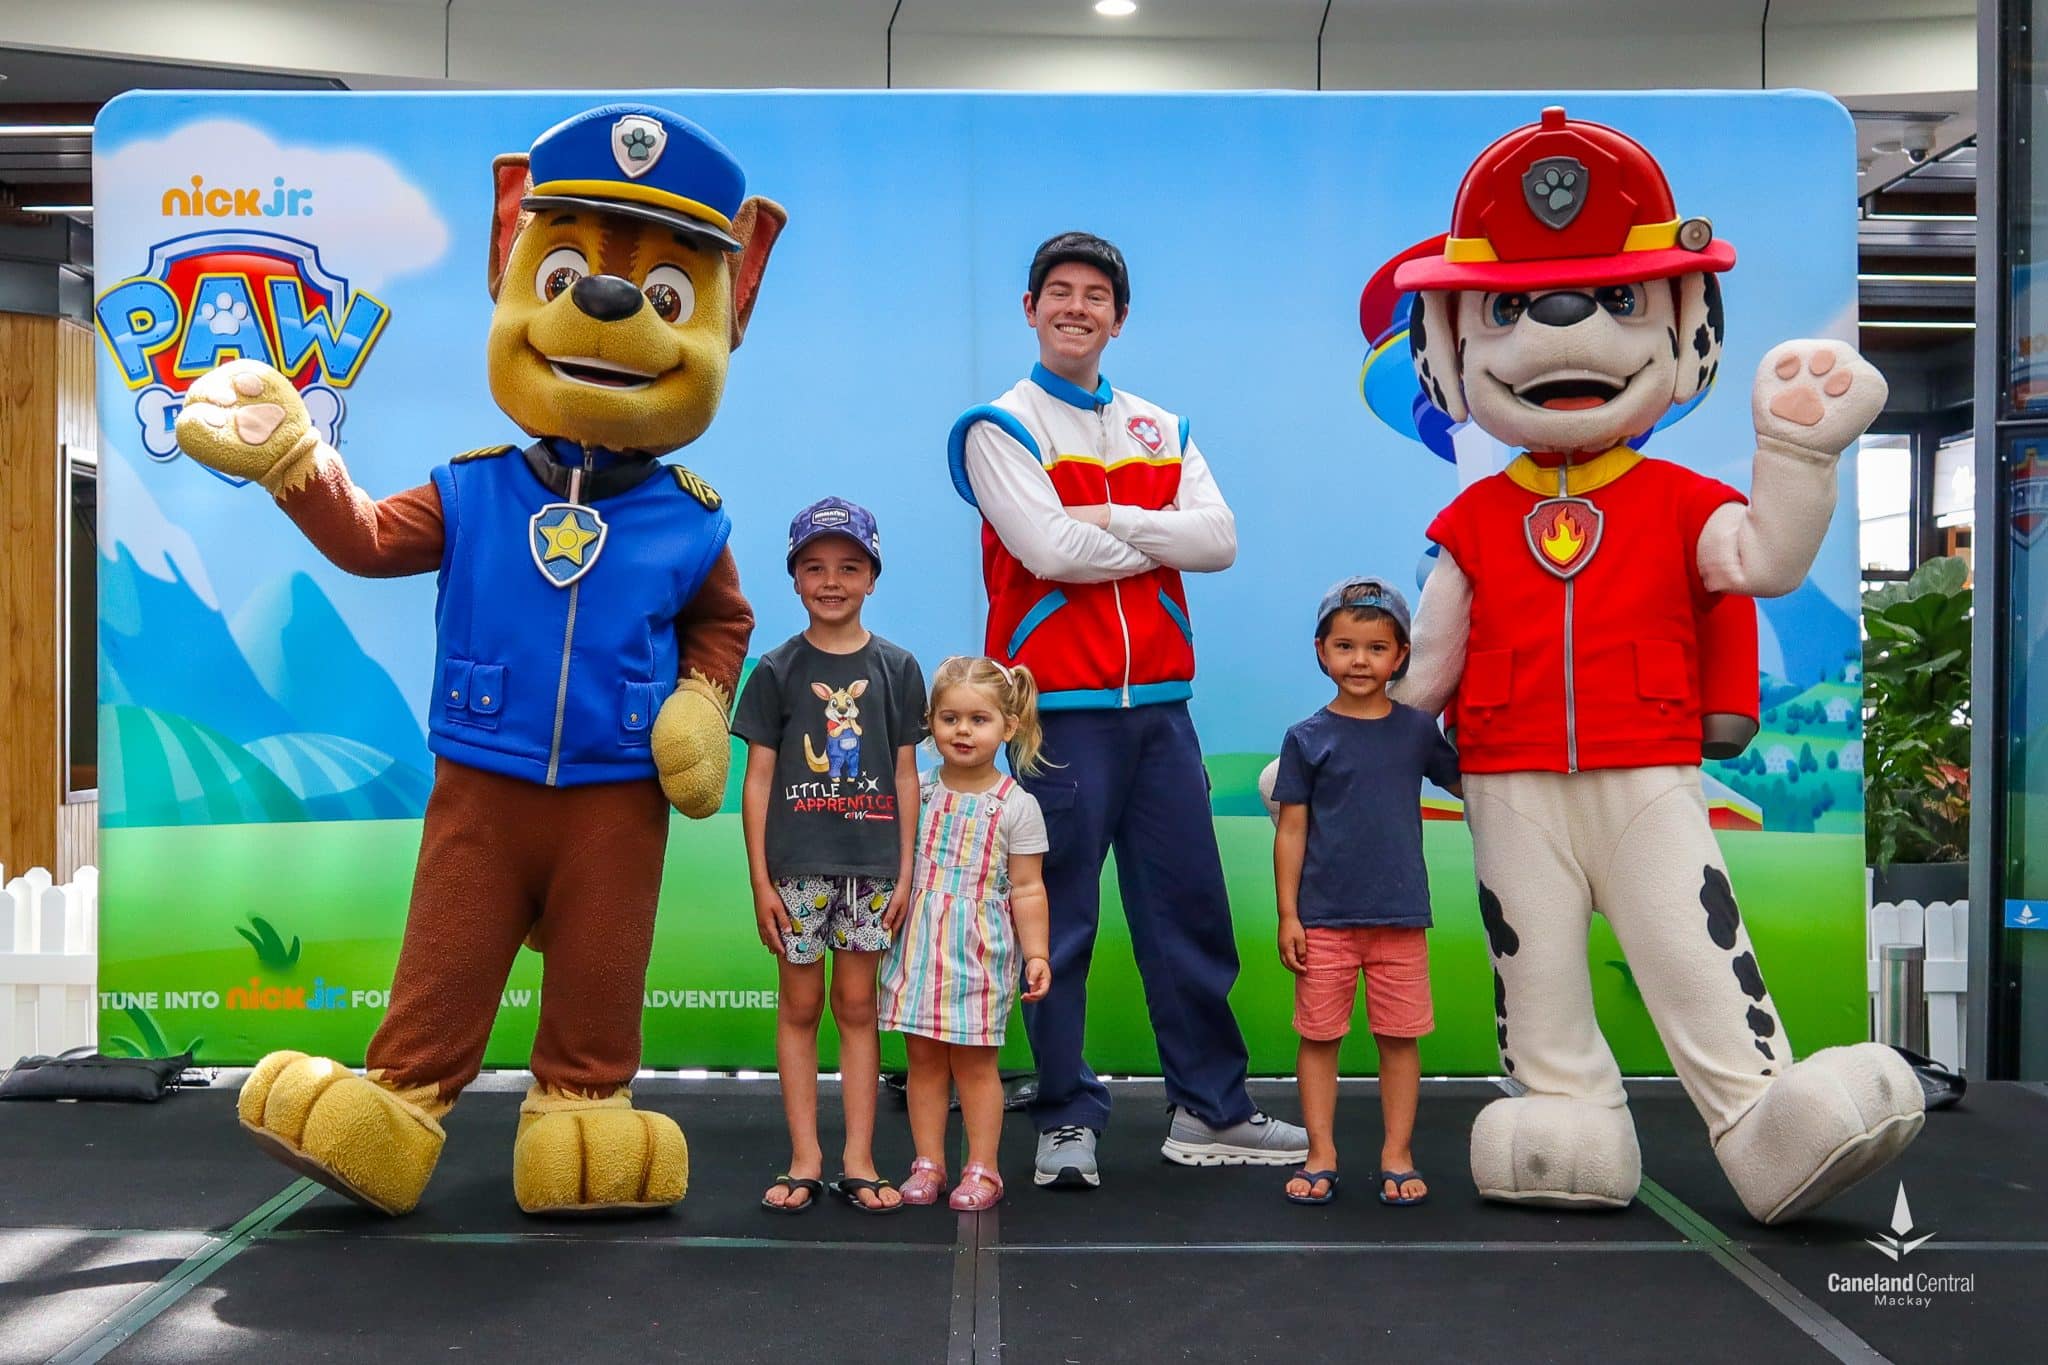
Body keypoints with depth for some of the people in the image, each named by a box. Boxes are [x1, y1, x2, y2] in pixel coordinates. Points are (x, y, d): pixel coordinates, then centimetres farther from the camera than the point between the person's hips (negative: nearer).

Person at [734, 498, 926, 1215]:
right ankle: (805, 1161, 14)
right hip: (797, 866, 0)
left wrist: (906, 871, 1)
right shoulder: (777, 669, 2)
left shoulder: (895, 666, 5)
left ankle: (858, 1161, 13)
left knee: (857, 1006, 6)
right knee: (800, 1006, 6)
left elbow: (905, 774, 6)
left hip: (872, 864, 1)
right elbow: (758, 777, 1)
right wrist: (760, 880, -4)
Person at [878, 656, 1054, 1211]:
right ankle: (928, 1163, 17)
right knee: (923, 1057, 7)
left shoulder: (1017, 807, -3)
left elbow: (1027, 890, -2)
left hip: (981, 953, -3)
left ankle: (981, 1169, 13)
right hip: (919, 947, 3)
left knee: (974, 1060, 3)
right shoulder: (916, 793, 4)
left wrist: (1036, 953, -8)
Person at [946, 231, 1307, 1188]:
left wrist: (1111, 518, -10)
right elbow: (1050, 550, -13)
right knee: (1059, 922, -1)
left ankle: (1210, 1111, 18)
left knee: (1190, 910, 8)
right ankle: (1067, 1120, 8)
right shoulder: (1000, 428, 3)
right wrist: (1157, 540, -1)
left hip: (1159, 704, 5)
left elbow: (1218, 539, 1)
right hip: (1062, 710, -4)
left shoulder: (1161, 431, 17)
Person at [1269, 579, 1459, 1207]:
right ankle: (1321, 1157, 15)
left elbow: (1469, 784, 17)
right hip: (1324, 918, -1)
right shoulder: (1308, 738, -1)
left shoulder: (1417, 730, 4)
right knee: (1319, 1036, 4)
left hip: (1400, 917, 2)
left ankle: (1396, 1155, 18)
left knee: (1400, 1036, 7)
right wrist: (1287, 915, -4)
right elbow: (1291, 831, -1)